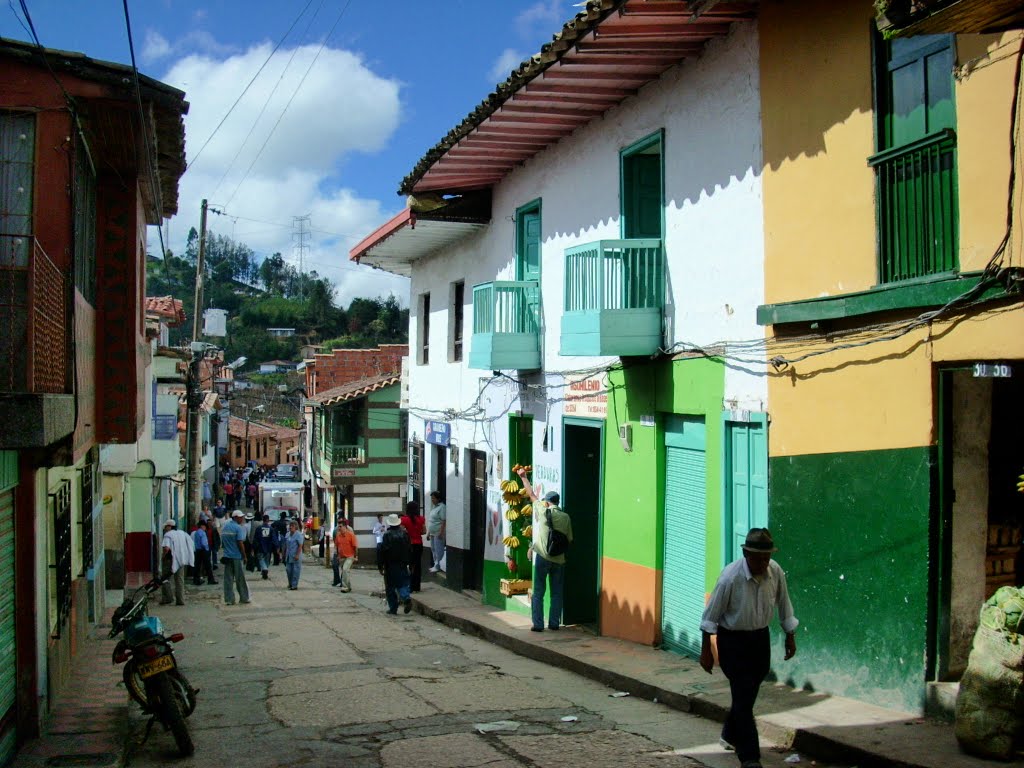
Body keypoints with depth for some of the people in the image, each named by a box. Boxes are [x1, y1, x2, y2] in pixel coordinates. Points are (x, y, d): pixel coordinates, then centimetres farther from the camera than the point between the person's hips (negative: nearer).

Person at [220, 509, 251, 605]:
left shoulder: (224, 527, 10)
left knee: (228, 579, 5)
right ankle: (244, 598, 11)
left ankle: (229, 599, 4)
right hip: (237, 557, -6)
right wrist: (244, 556, -8)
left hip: (227, 556, 6)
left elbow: (222, 543, 14)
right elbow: (240, 543, -15)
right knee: (240, 579, 4)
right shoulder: (238, 528, -11)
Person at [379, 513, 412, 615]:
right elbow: (409, 549, 8)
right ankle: (406, 598, -17)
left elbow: (383, 551, -12)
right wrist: (409, 563, 17)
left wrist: (380, 566, -5)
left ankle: (393, 608, 7)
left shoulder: (387, 535, -12)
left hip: (390, 565, -3)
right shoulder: (404, 533, 2)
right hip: (402, 564, 3)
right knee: (403, 584, 10)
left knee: (390, 587, 6)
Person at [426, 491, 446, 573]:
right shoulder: (434, 507, 17)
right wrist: (428, 533, 21)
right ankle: (435, 565, 19)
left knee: (438, 550, -7)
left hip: (438, 533, -10)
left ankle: (437, 566, -6)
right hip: (432, 533, 10)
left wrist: (441, 533, -23)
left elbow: (444, 521, -18)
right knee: (433, 550, 13)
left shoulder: (442, 507, -12)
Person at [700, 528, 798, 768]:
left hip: (761, 638, 5)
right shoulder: (730, 577, -24)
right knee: (744, 695, -8)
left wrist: (790, 637, 15)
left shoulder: (776, 572, -11)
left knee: (750, 692, 17)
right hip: (733, 639, -5)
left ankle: (731, 734, 42)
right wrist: (706, 651, -12)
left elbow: (783, 604, 7)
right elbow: (711, 614, -15)